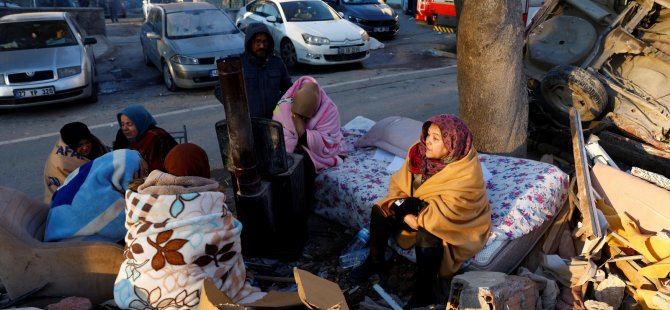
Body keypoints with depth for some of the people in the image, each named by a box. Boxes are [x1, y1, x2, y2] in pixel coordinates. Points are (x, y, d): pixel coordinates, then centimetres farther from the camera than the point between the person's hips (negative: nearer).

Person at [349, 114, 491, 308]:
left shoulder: (466, 172, -28)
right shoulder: (420, 152, -9)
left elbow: (446, 211, -32)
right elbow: (400, 183, -6)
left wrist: (419, 220, -28)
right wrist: (405, 213, -20)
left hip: (457, 221, -6)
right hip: (420, 207, 7)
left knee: (427, 236, -34)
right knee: (380, 211, -6)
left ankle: (424, 293, -13)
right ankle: (375, 262, 15)